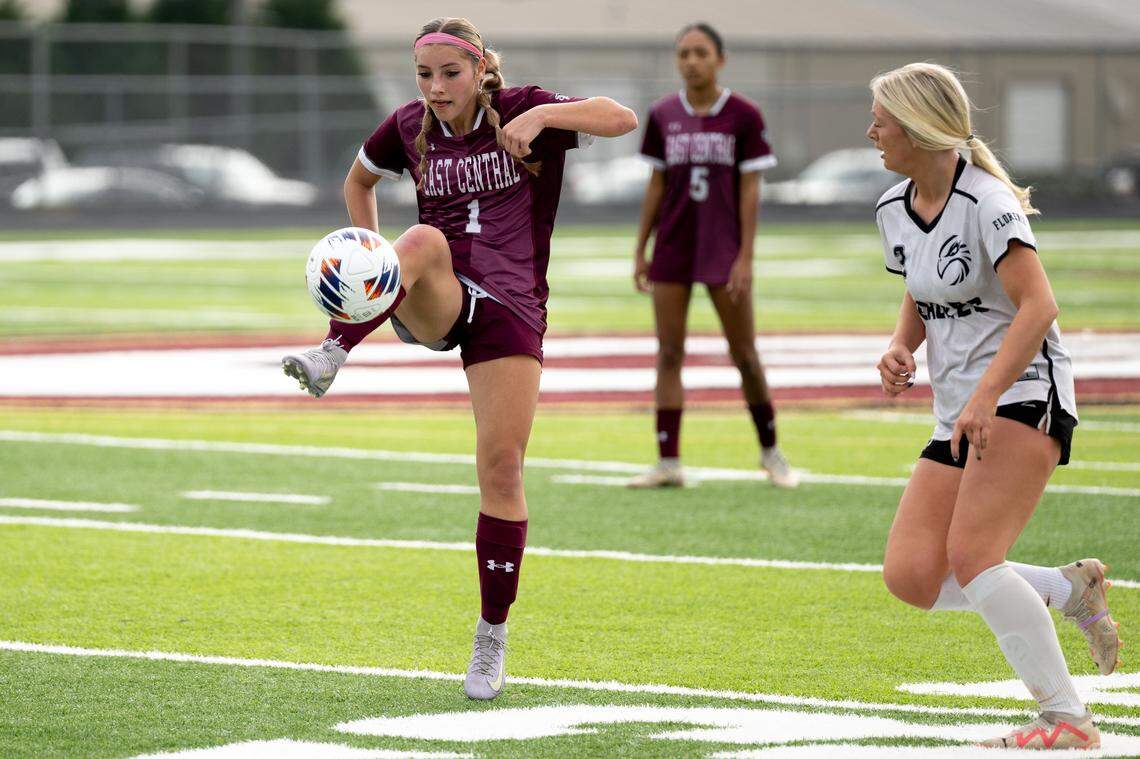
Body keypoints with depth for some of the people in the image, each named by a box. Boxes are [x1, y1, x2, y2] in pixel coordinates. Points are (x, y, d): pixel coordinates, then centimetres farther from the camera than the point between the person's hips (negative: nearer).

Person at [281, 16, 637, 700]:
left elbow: (622, 119, -16)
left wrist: (541, 116, -30)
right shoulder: (409, 127, 6)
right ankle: (328, 359, -49)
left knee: (502, 466, -7)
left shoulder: (523, 110, -4)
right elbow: (359, 179, 26)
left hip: (510, 308, -2)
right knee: (425, 241, -34)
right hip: (435, 306, 2)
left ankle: (493, 637, 6)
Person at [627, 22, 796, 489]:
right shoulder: (663, 117, 4)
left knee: (744, 355, 4)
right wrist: (640, 251, 7)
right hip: (673, 250, 2)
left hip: (724, 251, -2)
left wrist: (745, 257, -10)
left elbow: (750, 190, -5)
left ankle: (770, 450, 22)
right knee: (668, 355, -1)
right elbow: (656, 186, 9)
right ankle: (668, 463, 1)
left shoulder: (743, 117, -4)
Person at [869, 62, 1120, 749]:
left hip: (1023, 393, -8)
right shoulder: (894, 211, 10)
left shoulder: (986, 202, -15)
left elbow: (1037, 306, -24)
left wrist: (984, 396, -33)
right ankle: (1071, 590, 11)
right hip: (960, 414, 8)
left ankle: (1068, 721, -19)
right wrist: (901, 347, 4)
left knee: (971, 556, -24)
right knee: (911, 576, -6)